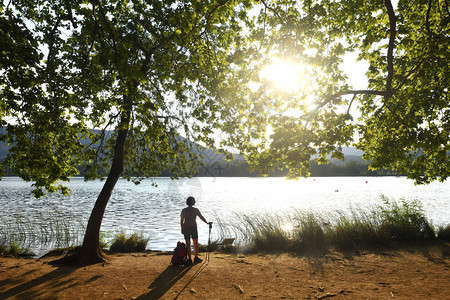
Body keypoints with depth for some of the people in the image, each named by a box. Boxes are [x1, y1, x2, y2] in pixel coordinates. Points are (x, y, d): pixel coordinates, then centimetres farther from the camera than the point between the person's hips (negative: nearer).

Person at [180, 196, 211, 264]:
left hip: (185, 228, 2)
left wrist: (182, 229, 13)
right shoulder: (195, 210, -7)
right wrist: (207, 223, 16)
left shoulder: (183, 210, -2)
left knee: (188, 244, 9)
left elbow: (182, 220, 2)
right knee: (195, 243, 12)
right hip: (193, 228, -2)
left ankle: (189, 259, 13)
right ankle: (196, 258, 17)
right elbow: (201, 217, 2)